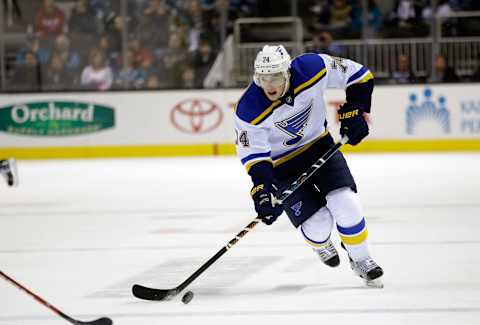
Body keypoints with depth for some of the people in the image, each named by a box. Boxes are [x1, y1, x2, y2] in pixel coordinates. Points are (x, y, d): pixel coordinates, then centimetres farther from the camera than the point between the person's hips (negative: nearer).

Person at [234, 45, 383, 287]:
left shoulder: (313, 69, -26)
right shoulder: (250, 110, -29)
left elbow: (358, 75, -11)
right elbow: (254, 154, -22)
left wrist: (355, 112, -15)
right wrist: (262, 189, -33)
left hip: (319, 145, 2)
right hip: (282, 163, -2)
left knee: (344, 202, -16)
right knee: (317, 222, -12)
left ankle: (360, 259, 9)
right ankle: (319, 243, 28)